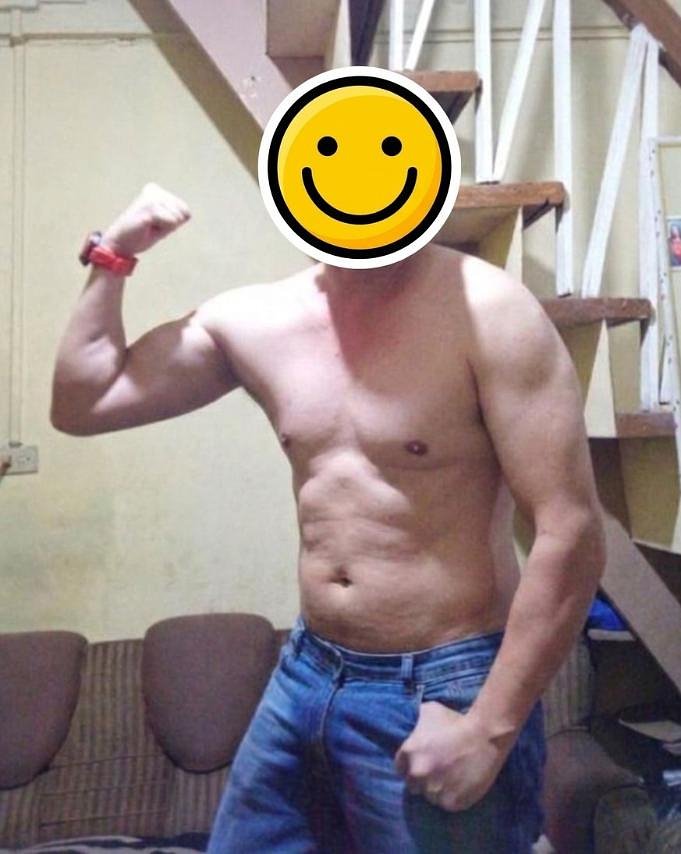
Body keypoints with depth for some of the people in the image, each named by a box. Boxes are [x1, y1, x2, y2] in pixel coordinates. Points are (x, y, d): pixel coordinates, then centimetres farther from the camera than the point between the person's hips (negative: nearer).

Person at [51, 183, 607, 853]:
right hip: (305, 677, 6)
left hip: (441, 691, -5)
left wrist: (489, 726, -18)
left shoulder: (489, 311, -15)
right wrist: (112, 258, 5)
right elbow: (82, 405, 10)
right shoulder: (252, 321, 1)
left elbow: (572, 533, -17)